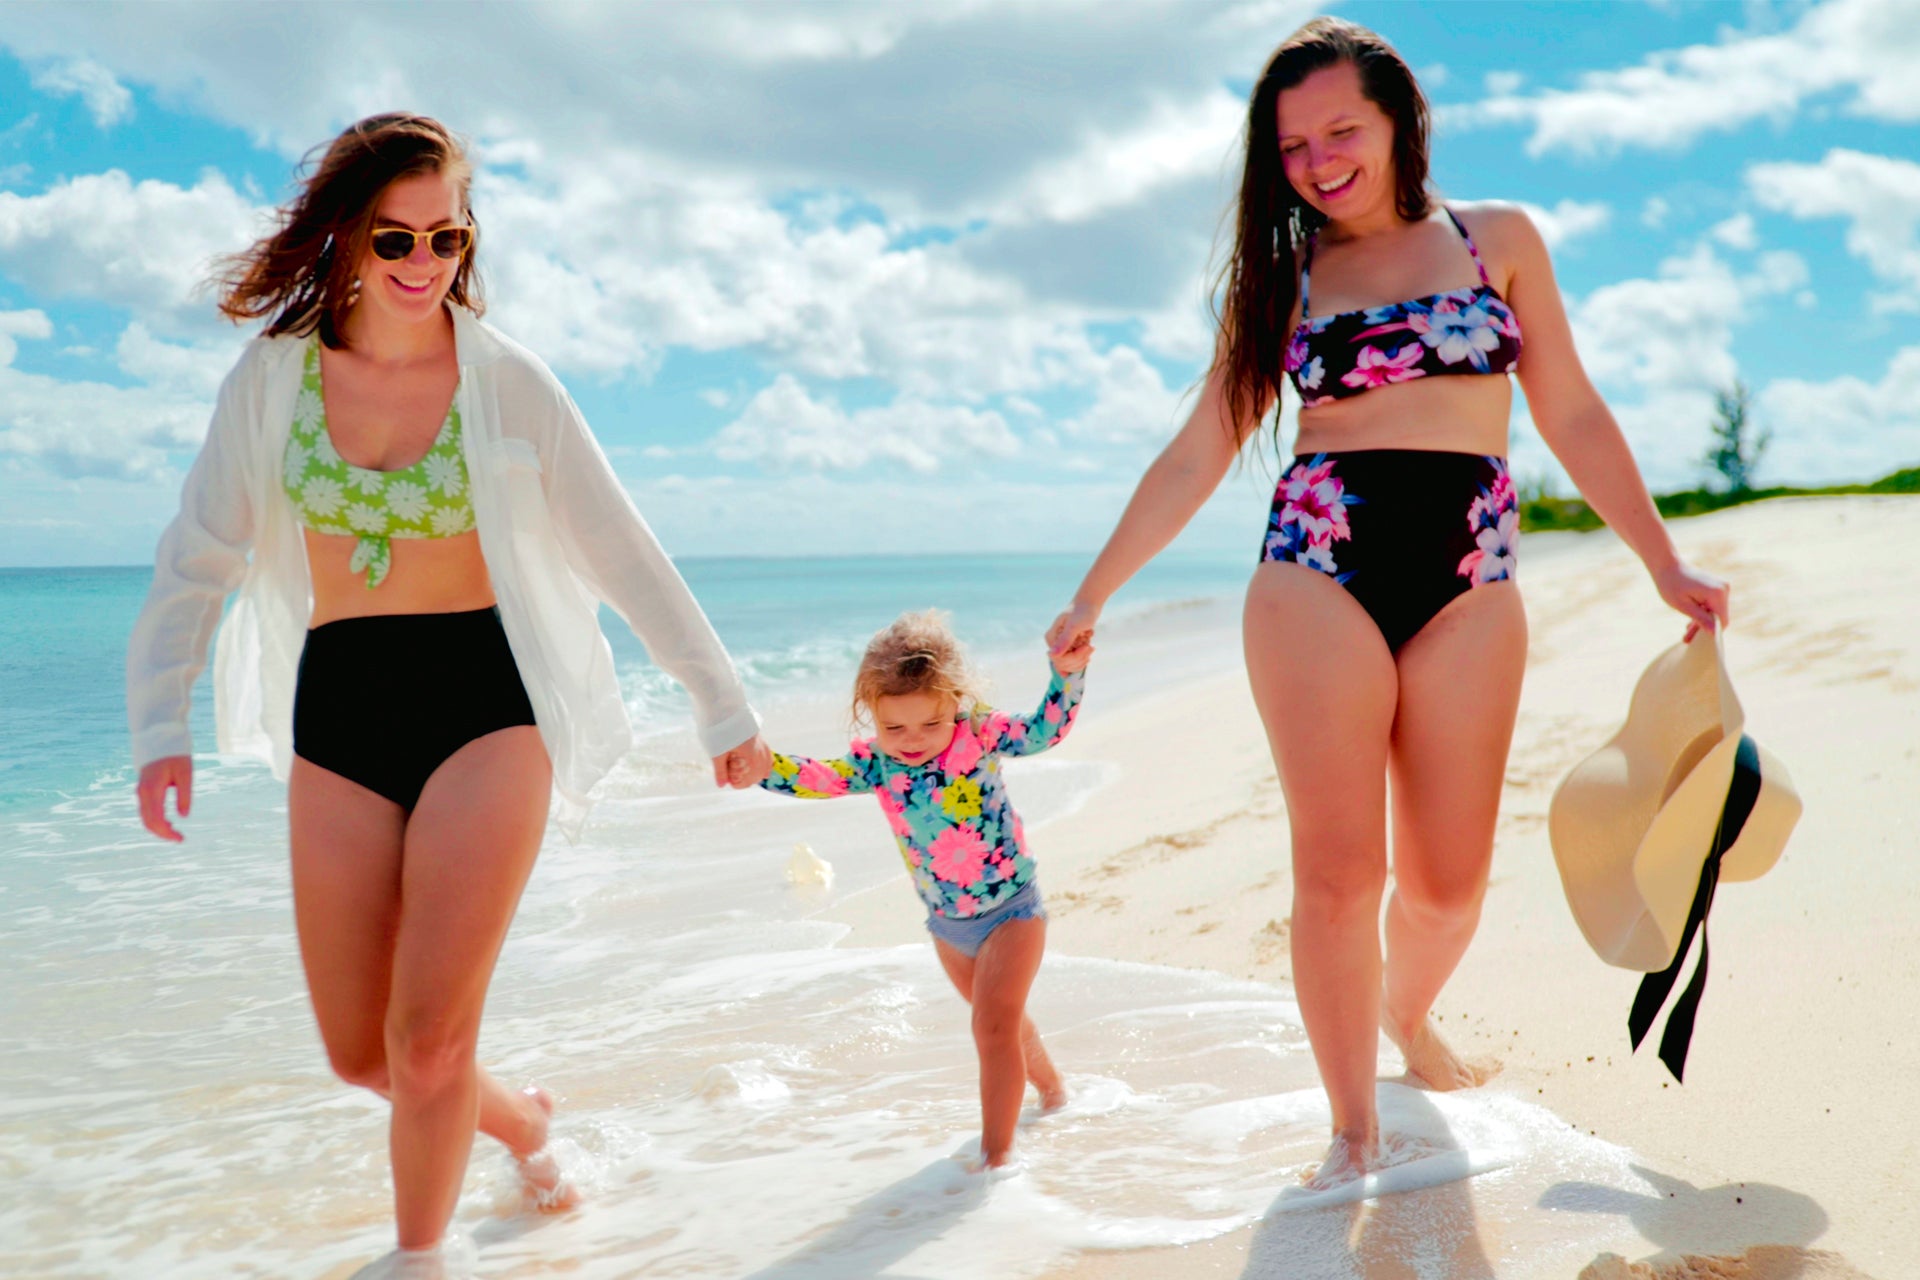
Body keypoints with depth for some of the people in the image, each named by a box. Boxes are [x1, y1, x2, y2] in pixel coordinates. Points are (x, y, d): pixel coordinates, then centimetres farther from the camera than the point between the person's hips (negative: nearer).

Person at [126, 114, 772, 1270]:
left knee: (429, 1038, -10)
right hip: (335, 714, 3)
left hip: (485, 701, -3)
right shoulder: (274, 376, 3)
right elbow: (198, 559, 7)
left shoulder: (506, 379, -2)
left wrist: (724, 704, 3)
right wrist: (160, 723, -6)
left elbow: (625, 552, 2)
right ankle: (522, 1121, 39)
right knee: (361, 1055, 8)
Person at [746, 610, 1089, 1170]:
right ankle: (1050, 1090, 52)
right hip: (947, 923, 5)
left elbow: (1045, 730, -30)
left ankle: (997, 1151, -4)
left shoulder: (979, 735, -21)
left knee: (994, 1023, -14)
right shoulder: (875, 763, -14)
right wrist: (763, 764, -43)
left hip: (1011, 909, -5)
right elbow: (817, 779, -25)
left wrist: (1067, 673, -46)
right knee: (998, 1019, 25)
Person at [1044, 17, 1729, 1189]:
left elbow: (1573, 414, 13)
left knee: (1450, 880, 2)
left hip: (1470, 587, 1)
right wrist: (1092, 598, 11)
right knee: (1337, 870, -5)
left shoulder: (1499, 239, 11)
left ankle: (1409, 1018, 35)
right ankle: (1355, 1124, 10)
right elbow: (1197, 457, 12)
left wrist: (1667, 565, 11)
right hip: (1316, 576, -1)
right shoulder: (1283, 278, 11)